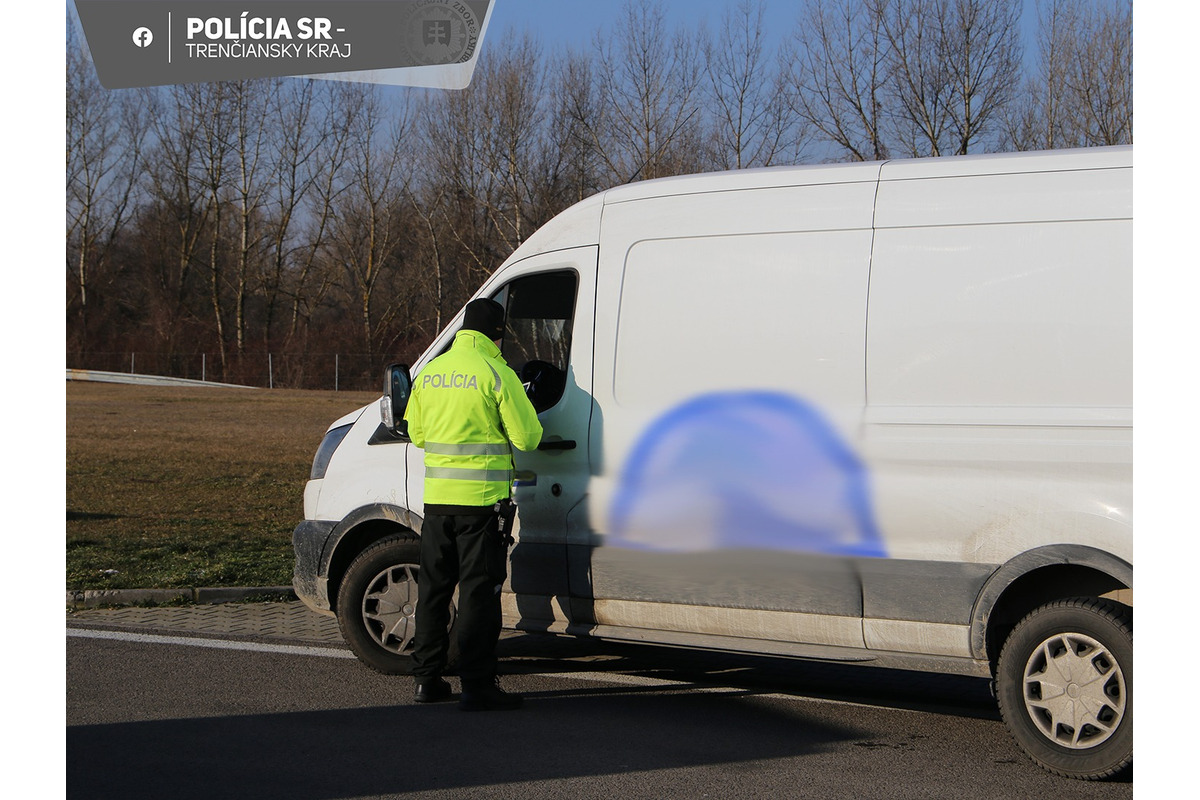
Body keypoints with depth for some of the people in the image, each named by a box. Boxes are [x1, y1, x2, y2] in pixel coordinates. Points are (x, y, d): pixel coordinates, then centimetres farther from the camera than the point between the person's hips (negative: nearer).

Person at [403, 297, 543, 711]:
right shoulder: (497, 374, -11)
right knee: (479, 590, -2)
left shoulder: (430, 372, 8)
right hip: (481, 498, -6)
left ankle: (426, 678, 21)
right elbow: (527, 436, -11)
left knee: (434, 586, 15)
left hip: (436, 497, 6)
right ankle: (477, 686, -1)